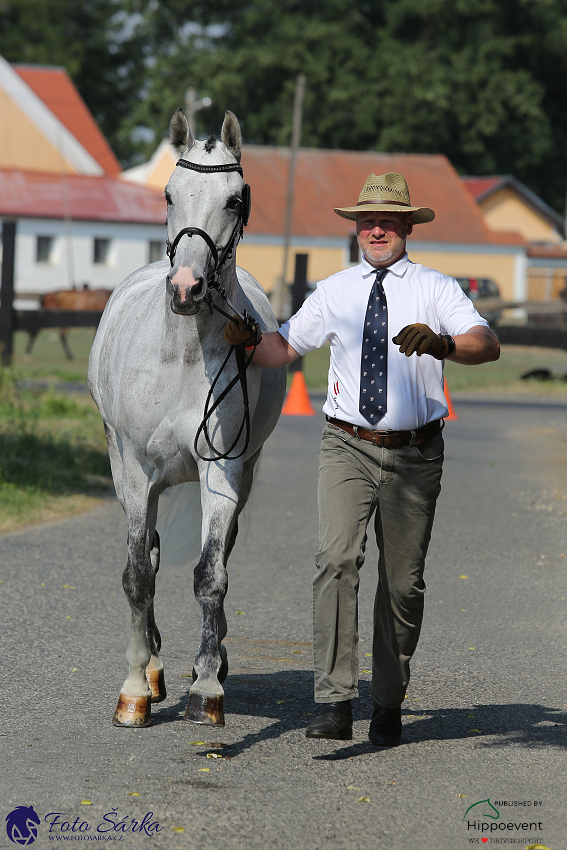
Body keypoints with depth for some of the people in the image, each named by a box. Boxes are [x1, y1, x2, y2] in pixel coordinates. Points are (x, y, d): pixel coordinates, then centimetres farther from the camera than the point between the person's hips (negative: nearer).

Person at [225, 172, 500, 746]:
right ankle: (334, 703, -20)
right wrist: (244, 337, -8)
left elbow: (488, 345, -14)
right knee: (337, 560, -18)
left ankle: (388, 706, 19)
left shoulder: (435, 289, 0)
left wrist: (441, 343, -35)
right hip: (347, 446, 1)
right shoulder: (333, 293, 10)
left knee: (403, 580, 4)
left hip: (414, 452, -1)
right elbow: (284, 348, 14)